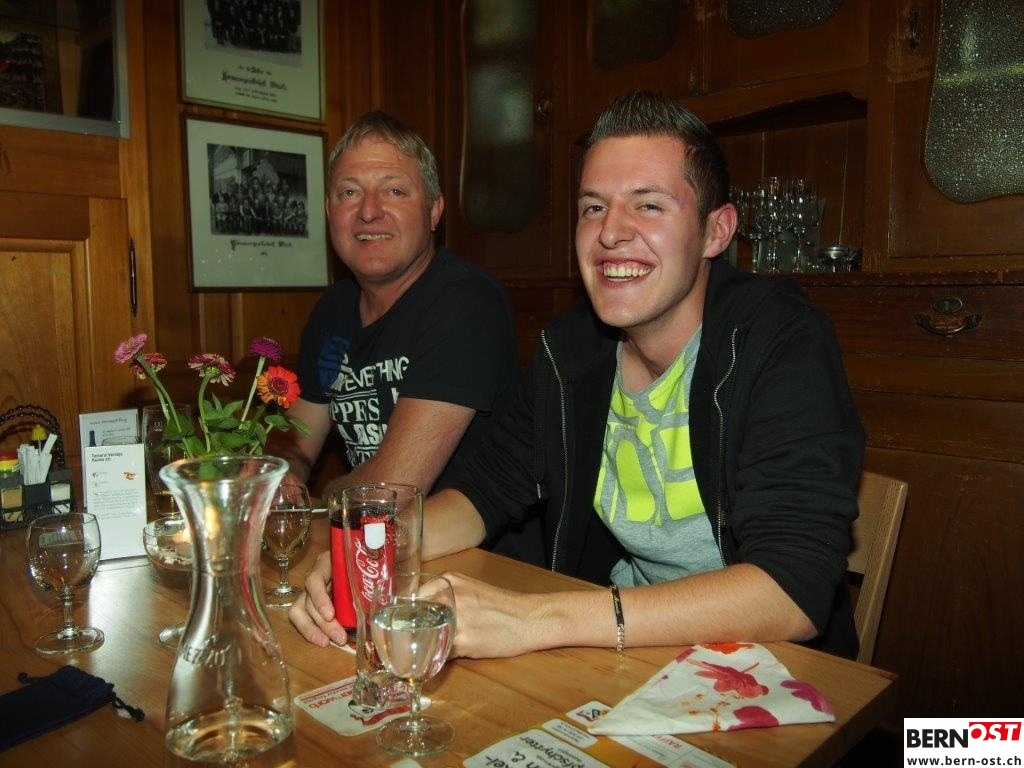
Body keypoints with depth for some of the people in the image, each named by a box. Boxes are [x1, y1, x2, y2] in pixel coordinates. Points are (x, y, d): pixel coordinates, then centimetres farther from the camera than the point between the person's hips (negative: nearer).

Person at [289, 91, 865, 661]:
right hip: (620, 660, 5)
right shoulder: (570, 347, -2)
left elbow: (794, 592, -28)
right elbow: (489, 489, 5)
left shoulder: (783, 341, -19)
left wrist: (537, 619, -34)